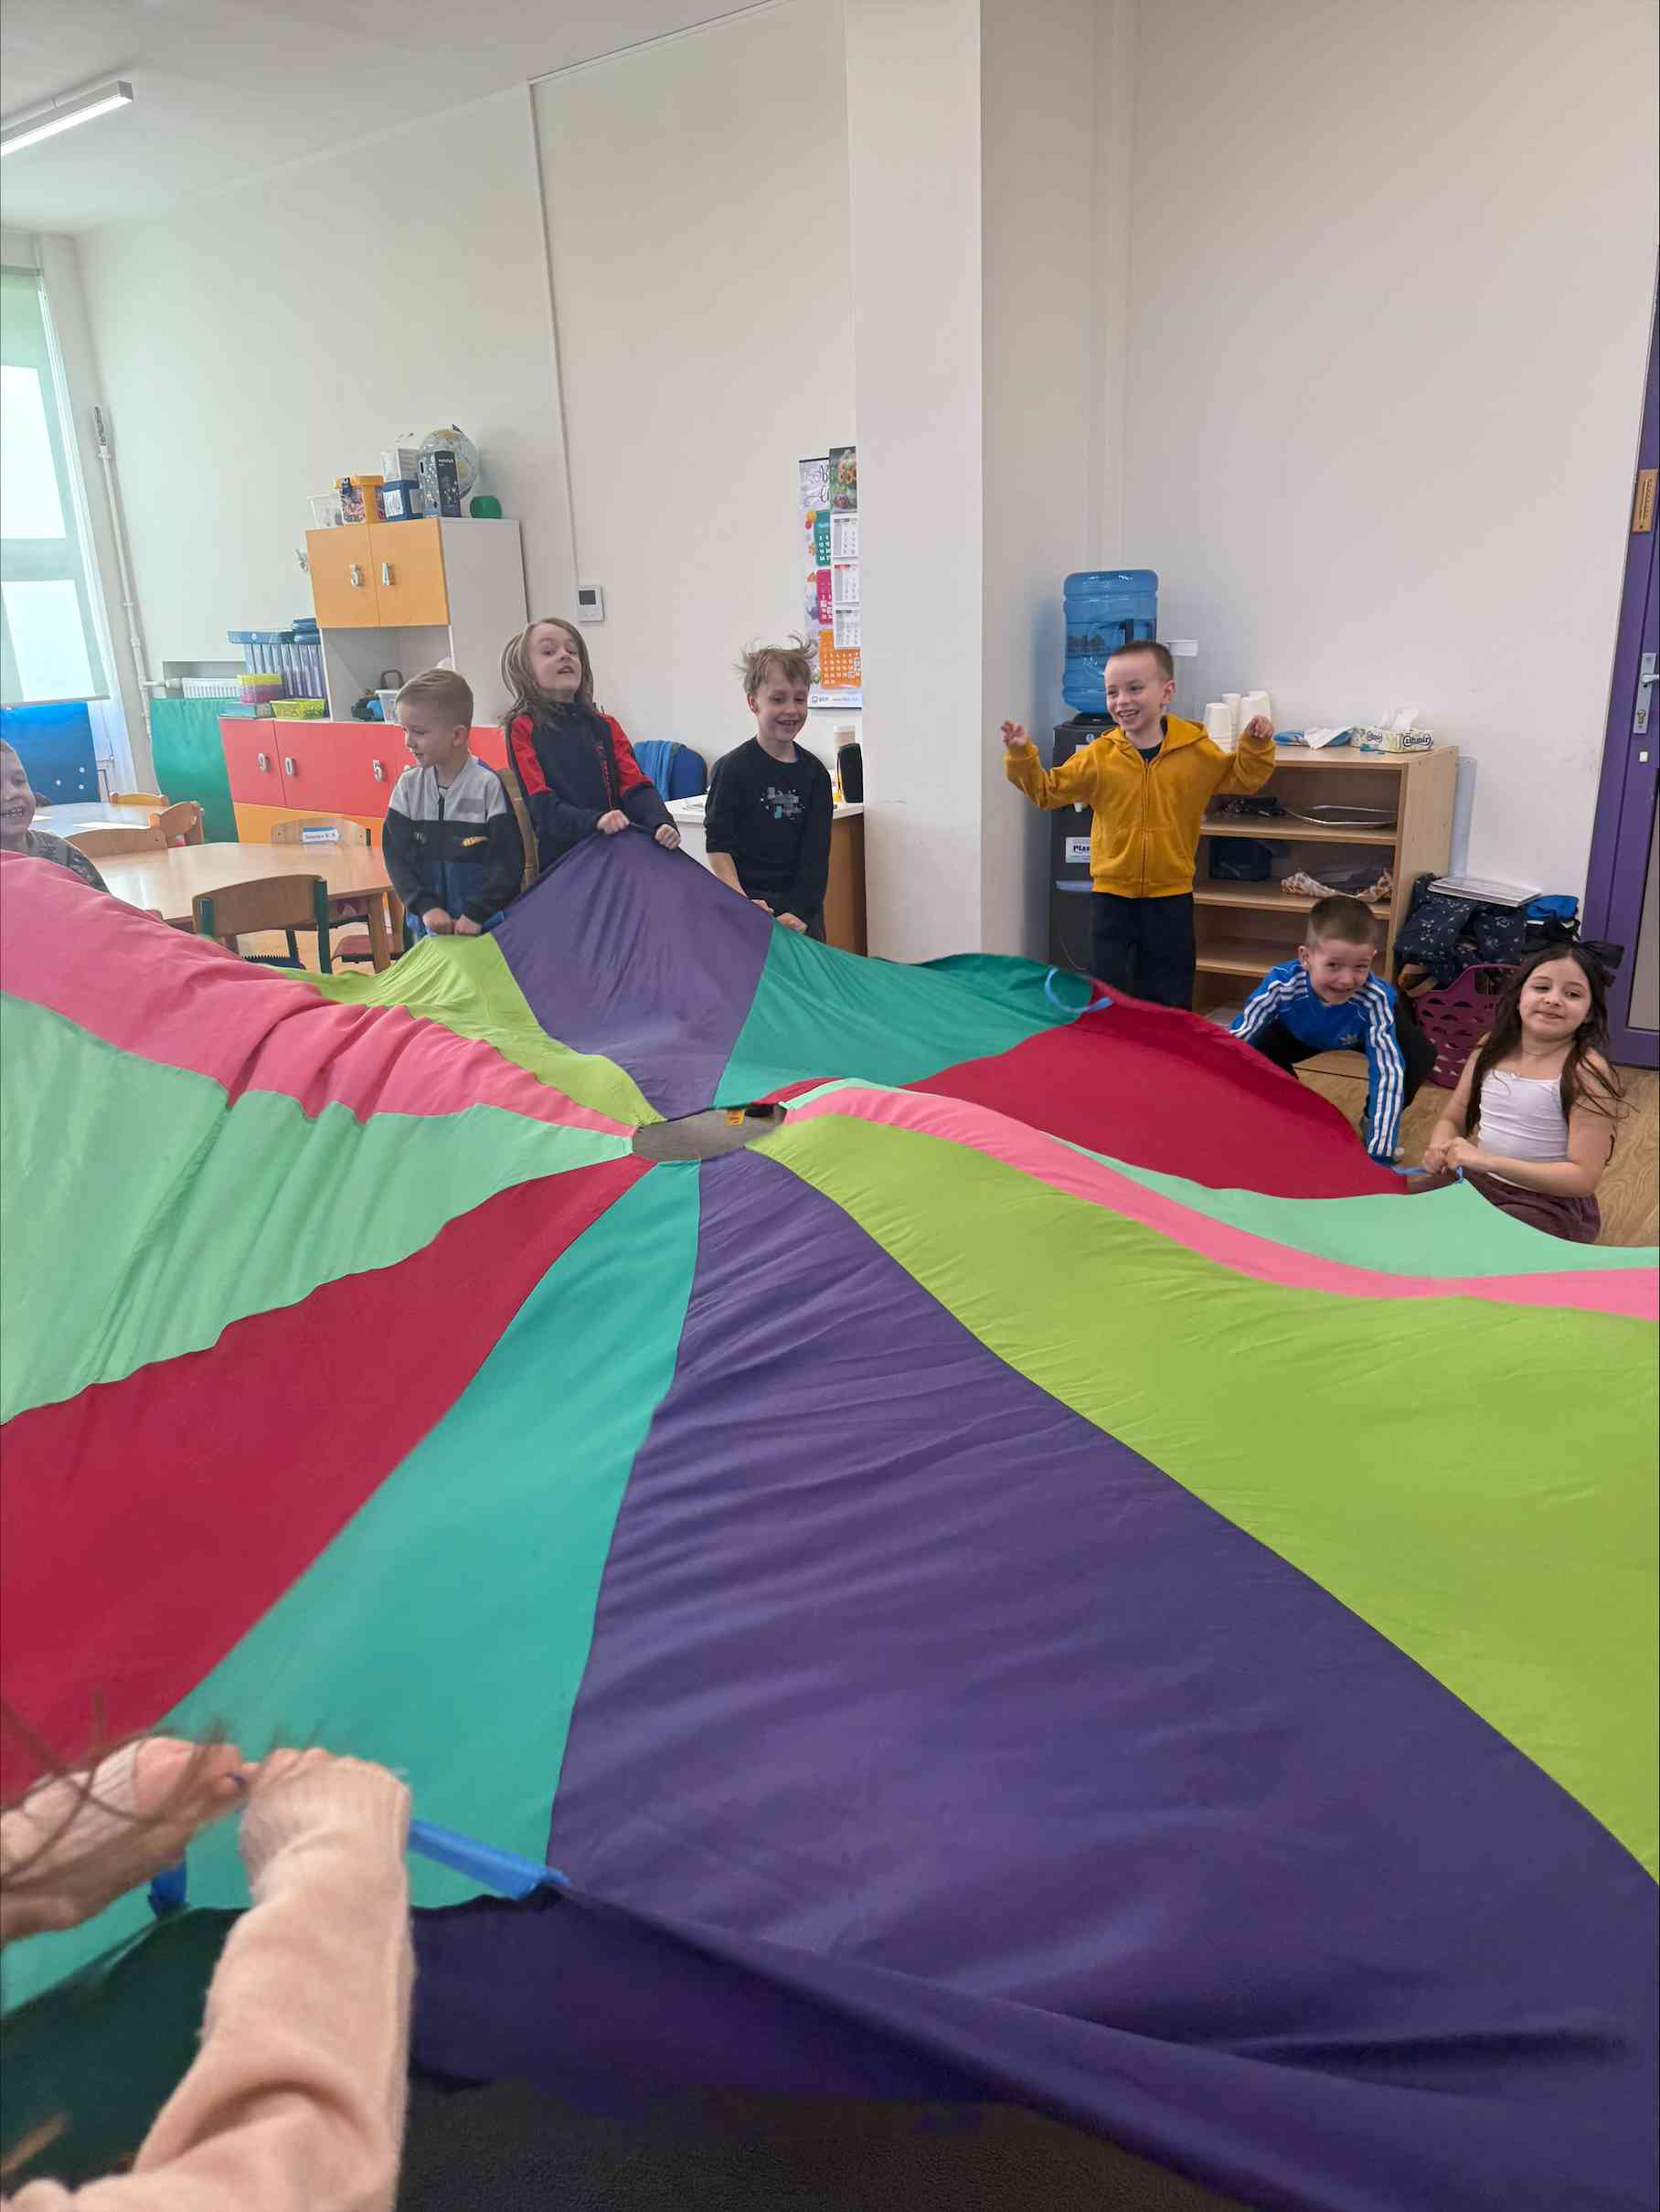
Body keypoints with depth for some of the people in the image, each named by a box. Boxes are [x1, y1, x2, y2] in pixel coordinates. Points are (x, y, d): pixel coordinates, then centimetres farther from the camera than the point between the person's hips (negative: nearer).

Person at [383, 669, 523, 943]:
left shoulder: (487, 785, -11)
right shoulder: (408, 786, 1)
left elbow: (508, 861, -12)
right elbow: (397, 856, 0)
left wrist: (475, 913, -18)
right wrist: (426, 907, -13)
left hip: (485, 925, -4)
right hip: (428, 923, 4)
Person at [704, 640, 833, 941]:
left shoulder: (814, 773, 5)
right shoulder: (734, 769, -5)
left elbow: (816, 852, 1)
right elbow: (717, 845, -7)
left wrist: (799, 911, -11)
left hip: (803, 908, 4)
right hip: (748, 905, -4)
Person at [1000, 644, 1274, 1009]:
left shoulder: (1197, 751, -4)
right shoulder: (1098, 756, -5)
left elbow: (1242, 778, 8)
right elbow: (1047, 789, 0)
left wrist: (1255, 746, -8)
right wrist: (1021, 754, -13)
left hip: (1171, 895, 0)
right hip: (1112, 894, 0)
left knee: (1170, 998, 11)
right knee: (1108, 991, 8)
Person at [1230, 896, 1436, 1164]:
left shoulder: (1374, 999, -44)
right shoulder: (1282, 983, -41)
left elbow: (1388, 1072, -44)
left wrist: (1379, 1154, -49)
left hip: (1370, 1024, -1)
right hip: (1302, 1033, 1)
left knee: (1420, 1054, -26)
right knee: (1256, 1051, -22)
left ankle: (1374, 1121, 4)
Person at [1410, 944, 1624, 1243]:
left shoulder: (1587, 1071, -16)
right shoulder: (1493, 1046, 1)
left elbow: (1584, 1177, -20)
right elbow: (1452, 1120, 10)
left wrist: (1489, 1161, -29)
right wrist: (1440, 1149, -15)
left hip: (1552, 1203, -6)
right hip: (1479, 1181, 6)